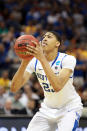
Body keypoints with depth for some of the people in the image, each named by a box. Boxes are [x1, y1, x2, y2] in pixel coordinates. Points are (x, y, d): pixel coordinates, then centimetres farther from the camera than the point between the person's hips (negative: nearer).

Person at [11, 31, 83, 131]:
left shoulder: (68, 59, -21)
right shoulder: (35, 62, -9)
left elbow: (57, 86, -38)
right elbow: (14, 88, -18)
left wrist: (42, 58, -42)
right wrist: (24, 62, -33)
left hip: (69, 108, -4)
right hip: (48, 108, 5)